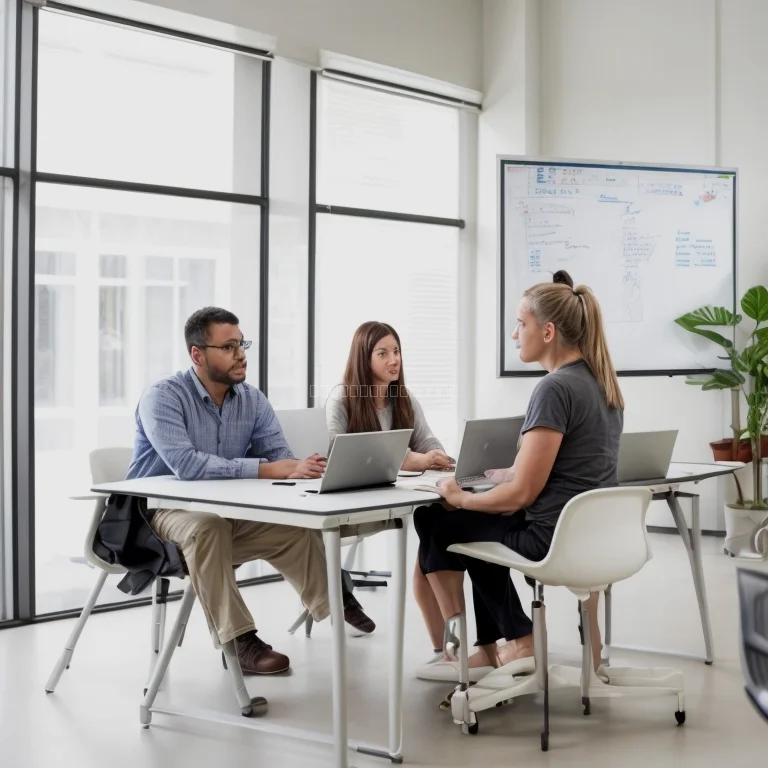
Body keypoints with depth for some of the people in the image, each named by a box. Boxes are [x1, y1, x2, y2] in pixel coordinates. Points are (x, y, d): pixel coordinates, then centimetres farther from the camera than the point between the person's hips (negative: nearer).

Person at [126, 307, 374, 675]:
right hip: (161, 511, -5)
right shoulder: (163, 397, -18)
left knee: (296, 526, -14)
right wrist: (265, 469, -38)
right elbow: (186, 465, -33)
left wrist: (302, 468, -32)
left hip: (228, 511, 6)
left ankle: (334, 604, 4)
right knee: (207, 527, -36)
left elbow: (281, 458, -6)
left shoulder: (252, 400, 1)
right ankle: (240, 641, -33)